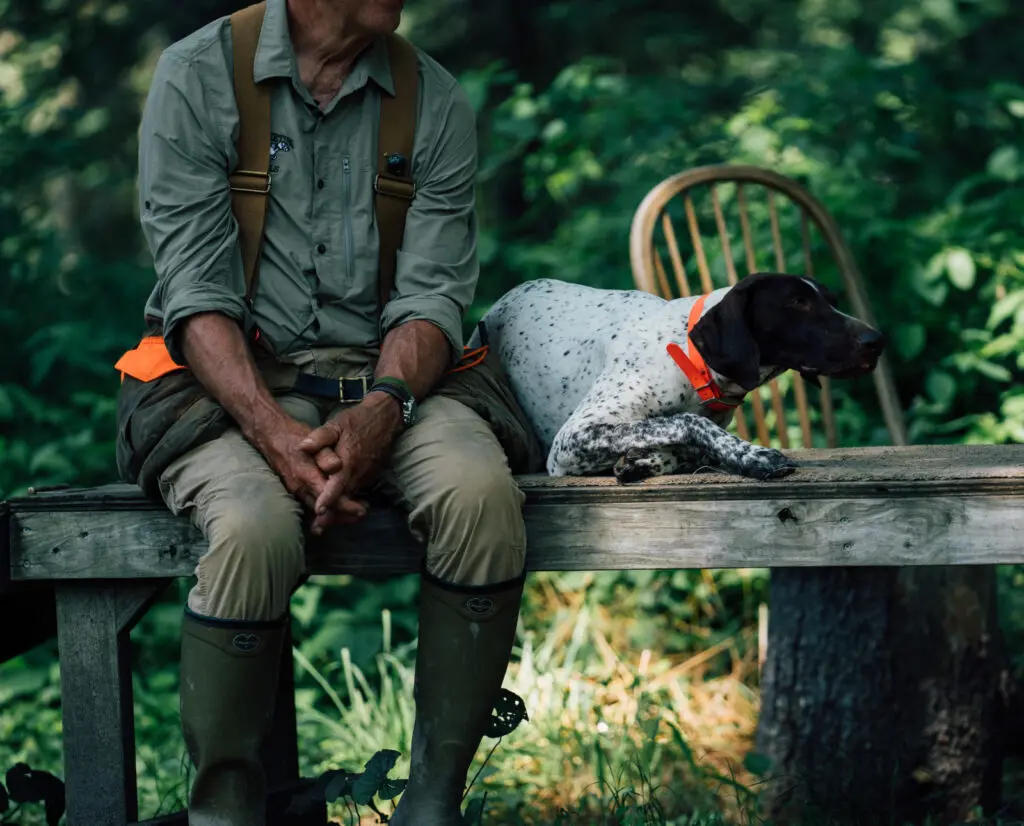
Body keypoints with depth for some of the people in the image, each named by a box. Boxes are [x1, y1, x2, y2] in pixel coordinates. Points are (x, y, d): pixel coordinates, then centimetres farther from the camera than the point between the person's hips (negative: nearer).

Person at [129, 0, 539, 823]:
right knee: (255, 530, -35)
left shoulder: (436, 101, 6)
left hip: (385, 378, 3)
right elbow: (195, 290, -9)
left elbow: (432, 294, -1)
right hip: (237, 380, -2)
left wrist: (383, 410, -22)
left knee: (483, 496, -29)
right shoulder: (196, 75, -2)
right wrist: (272, 430, -24)